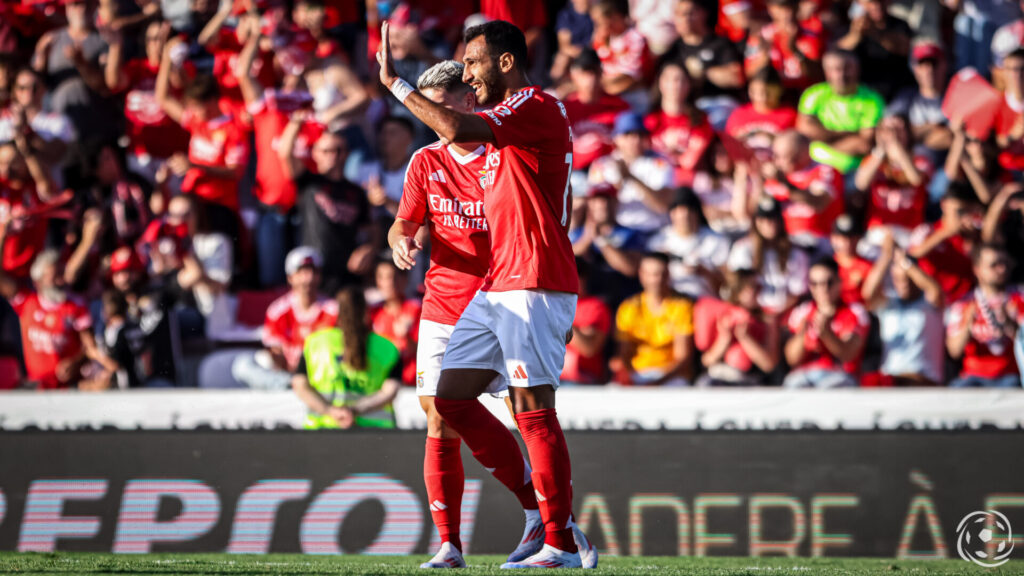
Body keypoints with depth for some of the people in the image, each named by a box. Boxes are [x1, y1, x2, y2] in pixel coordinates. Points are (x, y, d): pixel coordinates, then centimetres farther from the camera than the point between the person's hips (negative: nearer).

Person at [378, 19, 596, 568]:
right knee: (452, 398, 7)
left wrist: (396, 83, -16)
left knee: (532, 409, -10)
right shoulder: (513, 119, 21)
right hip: (496, 287, 10)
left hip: (532, 286, -10)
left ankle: (561, 543, -6)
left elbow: (456, 129, -26)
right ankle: (538, 505, 13)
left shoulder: (536, 105, -10)